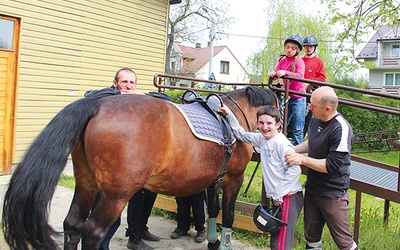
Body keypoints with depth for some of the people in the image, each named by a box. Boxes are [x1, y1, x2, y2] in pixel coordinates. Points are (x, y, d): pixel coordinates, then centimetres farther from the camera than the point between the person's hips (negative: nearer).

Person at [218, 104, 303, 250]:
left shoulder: (282, 143, -16)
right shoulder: (262, 139, 9)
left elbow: (295, 170, -22)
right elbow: (241, 134, 23)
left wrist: (278, 195, -16)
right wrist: (229, 115, 13)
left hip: (289, 197, -9)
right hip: (277, 198, 9)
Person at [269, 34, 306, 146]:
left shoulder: (299, 61, -8)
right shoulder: (283, 61, 9)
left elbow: (300, 75, -23)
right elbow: (275, 72, 3)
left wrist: (285, 73, -37)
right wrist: (273, 74, -21)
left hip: (298, 98, -6)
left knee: (297, 129, -1)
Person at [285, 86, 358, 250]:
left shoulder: (341, 129, -24)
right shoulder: (316, 120, 1)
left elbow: (333, 165, -26)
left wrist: (302, 160, -25)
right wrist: (292, 150, 12)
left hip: (333, 195, -8)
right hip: (312, 189, 8)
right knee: (311, 235, 20)